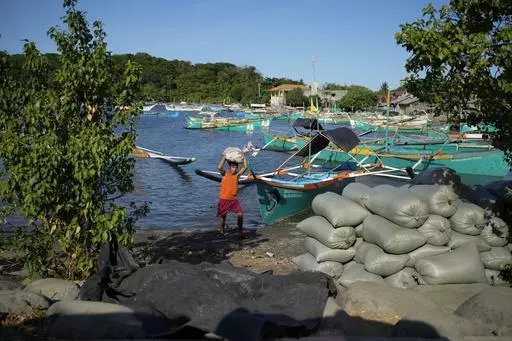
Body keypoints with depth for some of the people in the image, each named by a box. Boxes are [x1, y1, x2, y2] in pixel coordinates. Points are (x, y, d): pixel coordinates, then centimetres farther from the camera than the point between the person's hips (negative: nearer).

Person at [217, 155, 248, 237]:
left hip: (233, 199, 2)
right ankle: (221, 230, 27)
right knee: (223, 216, 8)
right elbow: (219, 167, -26)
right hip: (224, 199, -2)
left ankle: (240, 230, 5)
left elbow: (245, 167, -8)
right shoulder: (224, 174, -6)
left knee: (240, 214, -9)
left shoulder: (237, 174, 0)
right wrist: (224, 157, -19)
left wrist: (243, 156, -4)